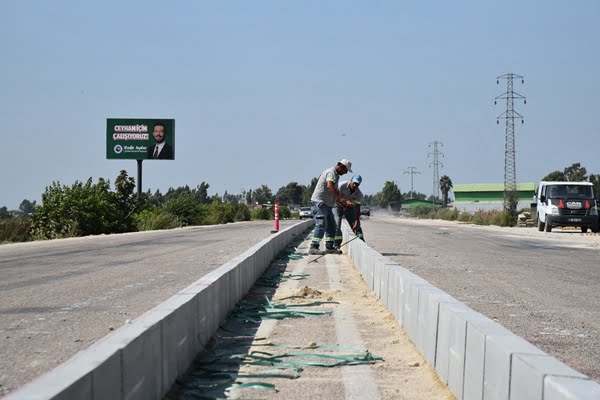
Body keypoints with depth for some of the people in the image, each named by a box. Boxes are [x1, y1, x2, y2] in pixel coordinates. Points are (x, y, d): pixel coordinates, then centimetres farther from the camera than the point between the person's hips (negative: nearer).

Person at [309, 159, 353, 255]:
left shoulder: (336, 175, 20)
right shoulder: (331, 172, -13)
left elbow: (335, 191, 29)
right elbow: (329, 186, -33)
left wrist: (344, 202, 20)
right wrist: (340, 198, -35)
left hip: (327, 205, 11)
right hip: (319, 202, -11)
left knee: (331, 226, 12)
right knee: (321, 224, -19)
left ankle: (329, 247, 19)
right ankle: (313, 247, -23)